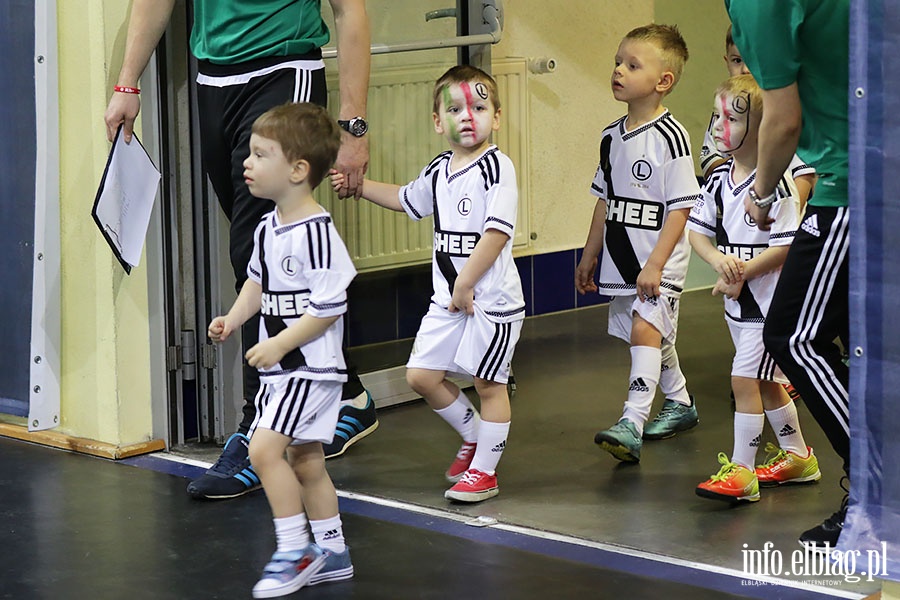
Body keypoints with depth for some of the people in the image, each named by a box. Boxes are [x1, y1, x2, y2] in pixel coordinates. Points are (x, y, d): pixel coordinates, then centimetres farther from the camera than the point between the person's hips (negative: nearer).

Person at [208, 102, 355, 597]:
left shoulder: (316, 232, -21)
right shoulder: (267, 228, 7)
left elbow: (328, 308, -22)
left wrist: (278, 346, -20)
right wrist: (232, 320, 7)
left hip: (311, 366, -10)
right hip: (279, 367, 10)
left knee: (264, 447, -17)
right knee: (304, 459, 16)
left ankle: (295, 550, -6)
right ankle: (331, 554, 28)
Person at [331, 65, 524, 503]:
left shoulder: (496, 167, -15)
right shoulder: (439, 170, 9)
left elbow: (497, 232, -21)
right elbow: (406, 200, 30)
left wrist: (466, 285, -19)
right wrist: (359, 184, 24)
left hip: (491, 298, -7)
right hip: (447, 297, 7)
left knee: (488, 382, 3)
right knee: (421, 375, 7)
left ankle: (484, 470, 15)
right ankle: (472, 435, 29)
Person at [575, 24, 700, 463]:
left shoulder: (670, 137, -15)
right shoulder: (612, 137, 9)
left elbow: (681, 208, -17)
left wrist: (655, 264, -21)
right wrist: (589, 257, 21)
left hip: (659, 262, -8)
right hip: (622, 260, 8)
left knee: (645, 328, -20)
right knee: (655, 335, 18)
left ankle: (632, 425, -27)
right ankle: (679, 405, 37)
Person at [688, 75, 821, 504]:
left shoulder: (774, 182, -18)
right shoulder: (719, 180, 4)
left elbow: (787, 246, -20)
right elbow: (697, 231, 6)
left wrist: (742, 273, -20)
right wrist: (719, 260, -14)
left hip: (771, 301, -8)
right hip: (738, 303, 8)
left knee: (744, 380, -11)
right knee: (766, 383, 18)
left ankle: (741, 471, -5)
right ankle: (797, 457, 34)